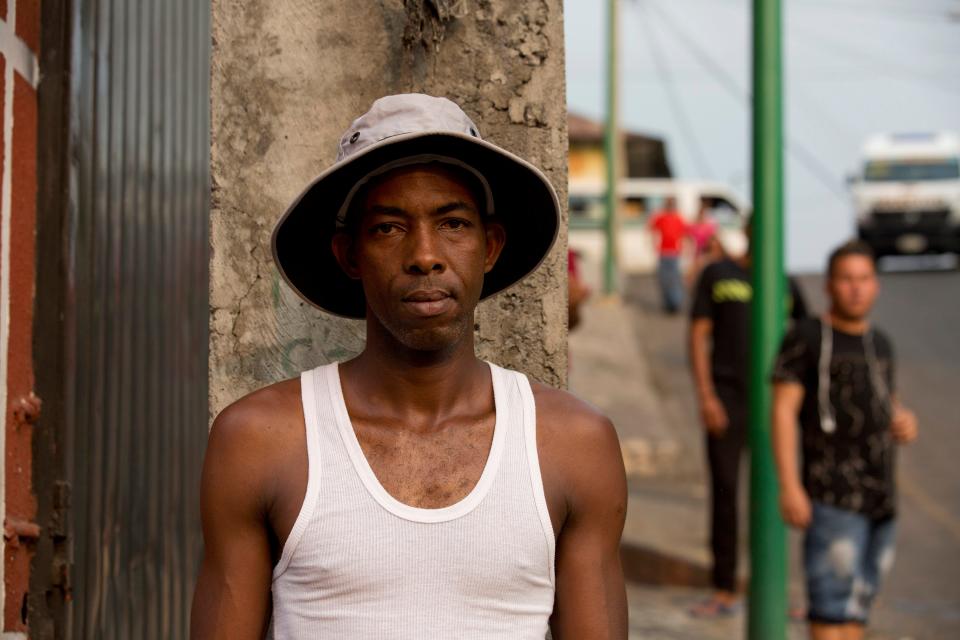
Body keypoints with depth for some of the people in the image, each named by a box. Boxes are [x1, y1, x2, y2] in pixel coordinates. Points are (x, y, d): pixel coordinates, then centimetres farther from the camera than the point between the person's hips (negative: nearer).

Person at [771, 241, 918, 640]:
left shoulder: (879, 343, 17)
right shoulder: (807, 338, -3)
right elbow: (783, 411, -9)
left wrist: (904, 421, 2)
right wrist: (789, 486, -18)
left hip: (880, 497, 7)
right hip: (833, 499, -7)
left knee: (857, 605, 9)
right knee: (833, 604, -11)